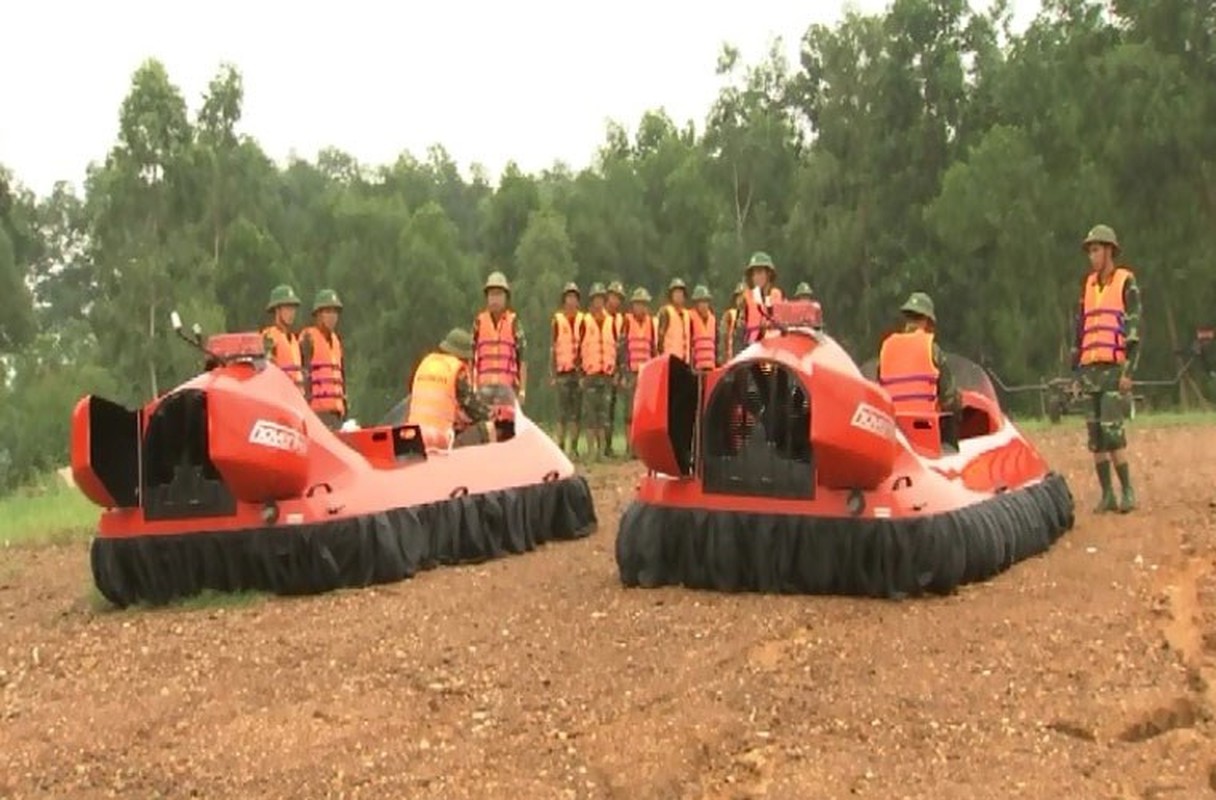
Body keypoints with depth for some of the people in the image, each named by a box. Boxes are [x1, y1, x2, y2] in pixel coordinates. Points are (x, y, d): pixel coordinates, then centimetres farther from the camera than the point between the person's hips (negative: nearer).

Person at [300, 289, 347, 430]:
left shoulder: (336, 340, 21)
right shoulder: (308, 337, -3)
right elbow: (303, 371, -12)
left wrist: (344, 400, 20)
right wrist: (307, 398, -18)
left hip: (336, 407, 8)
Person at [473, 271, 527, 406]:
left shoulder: (514, 322, 3)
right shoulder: (479, 322, 9)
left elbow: (522, 359, 2)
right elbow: (471, 357, 11)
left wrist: (522, 390, -3)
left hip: (507, 386, -2)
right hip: (483, 385, 2)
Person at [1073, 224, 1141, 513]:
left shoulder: (1126, 283, -2)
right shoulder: (1088, 285, 17)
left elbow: (1134, 328, -7)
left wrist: (1129, 371, -14)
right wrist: (1075, 370, 14)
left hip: (1114, 367, -6)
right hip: (1090, 368, 6)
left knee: (1112, 428, -14)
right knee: (1094, 432, 3)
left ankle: (1128, 491, -5)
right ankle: (1107, 494, 8)